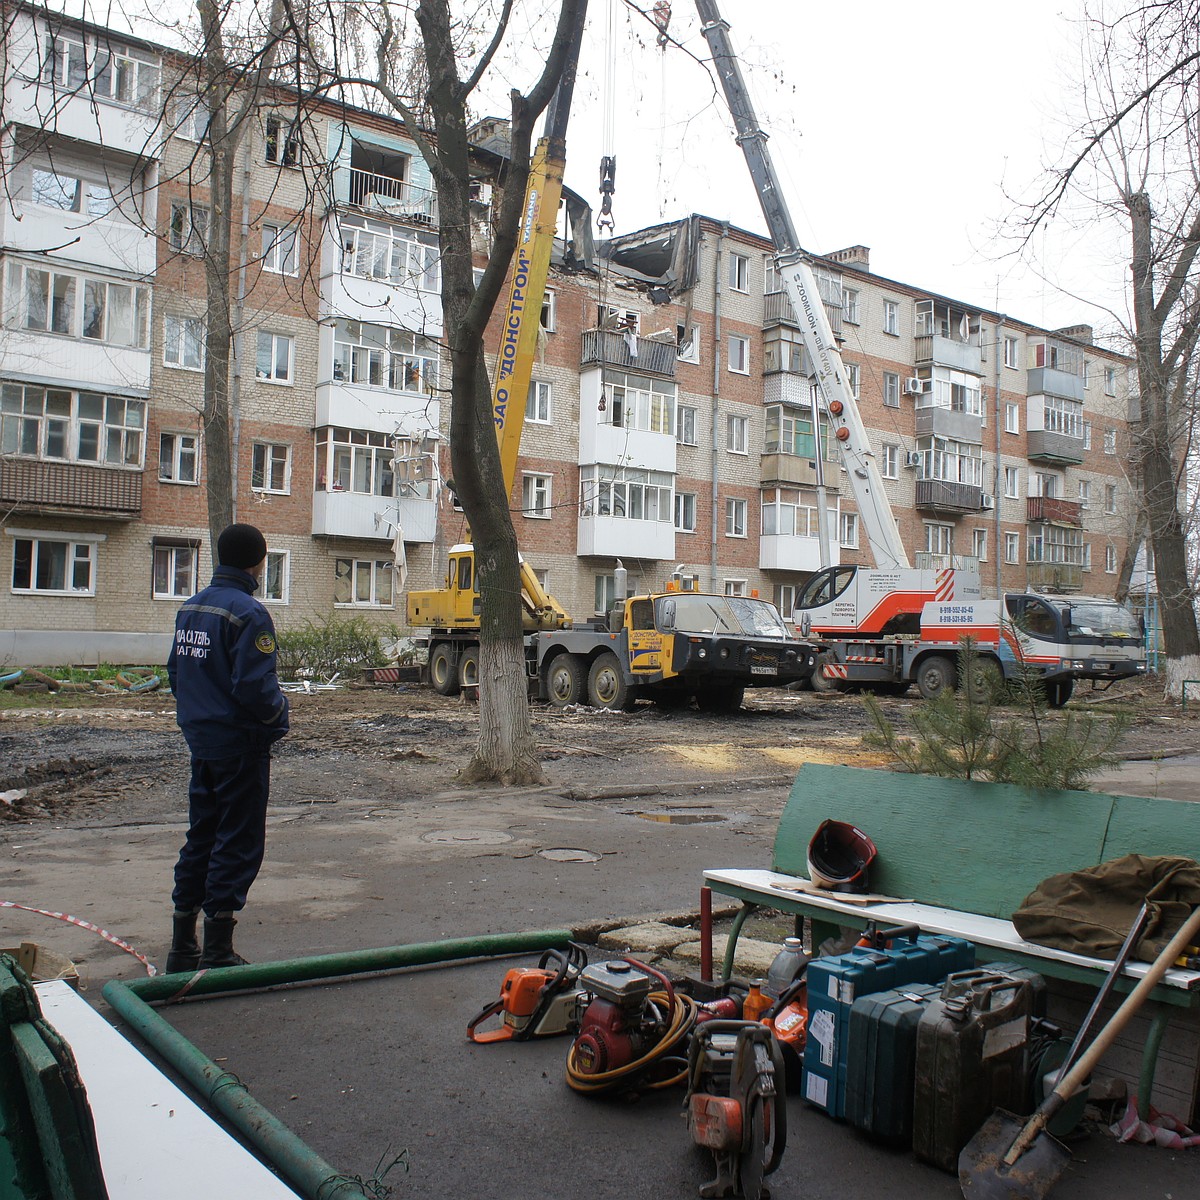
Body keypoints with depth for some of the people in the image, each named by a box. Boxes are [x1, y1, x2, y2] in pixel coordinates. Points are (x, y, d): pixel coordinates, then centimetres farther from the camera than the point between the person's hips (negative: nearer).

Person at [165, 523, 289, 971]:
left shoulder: (191, 607, 9)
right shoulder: (248, 612, -18)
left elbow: (175, 670, 15)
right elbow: (254, 686, -23)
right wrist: (278, 713, -5)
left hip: (200, 739, 8)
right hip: (240, 743, -8)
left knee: (201, 835, 16)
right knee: (238, 843, 1)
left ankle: (183, 947, 24)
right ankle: (218, 952, 6)